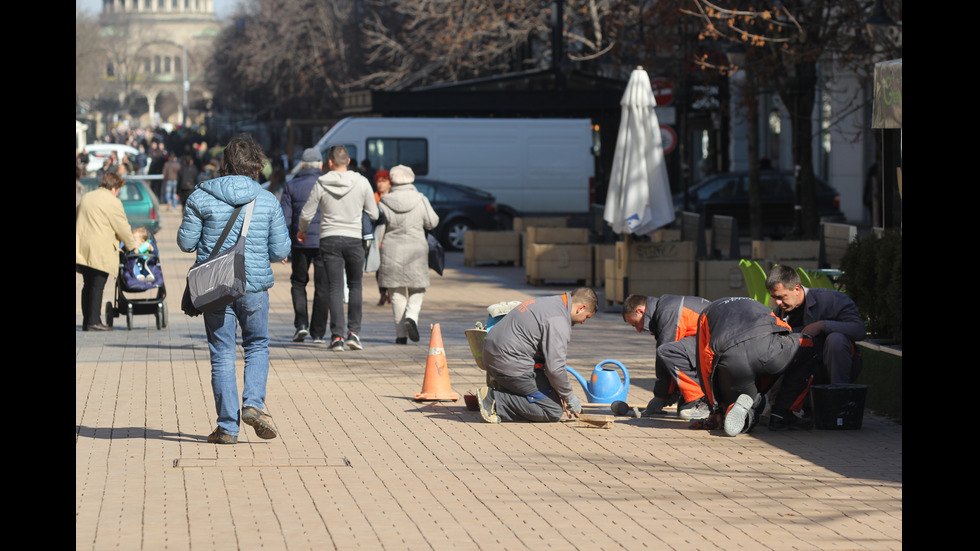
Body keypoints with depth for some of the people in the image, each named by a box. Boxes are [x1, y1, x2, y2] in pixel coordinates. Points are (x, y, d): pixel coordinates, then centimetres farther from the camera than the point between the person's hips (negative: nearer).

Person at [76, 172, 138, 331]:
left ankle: (86, 321, 12)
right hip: (100, 251, -7)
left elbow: (77, 219, 22)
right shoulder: (112, 202, -7)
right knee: (97, 286, -5)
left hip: (82, 250, 7)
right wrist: (132, 246, 9)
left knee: (88, 286, 11)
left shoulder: (85, 198, 17)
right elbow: (123, 228, -4)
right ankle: (94, 322, -7)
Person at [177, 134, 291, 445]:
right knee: (257, 346, 20)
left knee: (222, 355, 6)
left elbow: (186, 243, -1)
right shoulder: (268, 201, -2)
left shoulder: (200, 198, -5)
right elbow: (280, 250, -1)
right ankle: (253, 404, 0)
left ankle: (228, 426, 7)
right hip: (255, 286, 1)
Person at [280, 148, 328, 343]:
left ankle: (301, 323, -2)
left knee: (298, 283, 16)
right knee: (322, 287, 7)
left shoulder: (291, 186, 0)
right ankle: (318, 332, 7)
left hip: (300, 241, 0)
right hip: (325, 242, 0)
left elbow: (284, 218, -3)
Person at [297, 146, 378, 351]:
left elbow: (306, 214, 1)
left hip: (329, 240, 0)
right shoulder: (362, 183, -4)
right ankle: (353, 332, 5)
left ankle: (337, 335, -4)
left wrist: (302, 231, 22)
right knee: (355, 286, 14)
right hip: (354, 238, 0)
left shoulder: (321, 184, -4)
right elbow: (374, 214, 2)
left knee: (335, 288, 2)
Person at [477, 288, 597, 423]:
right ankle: (495, 400, -13)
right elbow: (554, 368, -19)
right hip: (512, 364, -10)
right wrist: (570, 398, -3)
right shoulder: (558, 321, -15)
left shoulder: (549, 303, 18)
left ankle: (499, 387, 6)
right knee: (553, 411, -8)